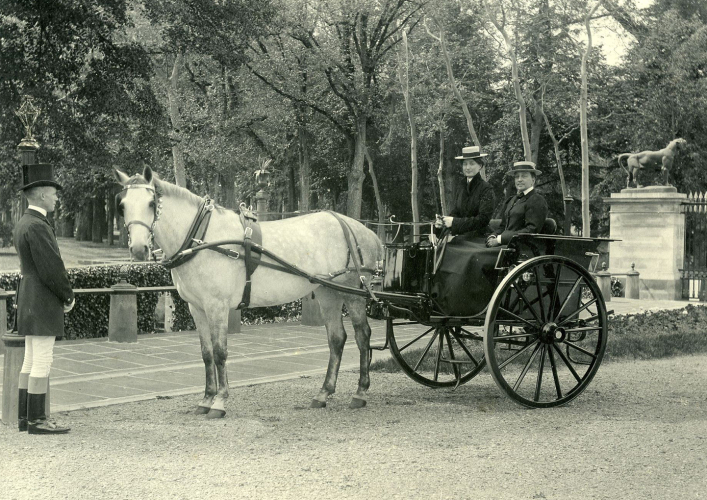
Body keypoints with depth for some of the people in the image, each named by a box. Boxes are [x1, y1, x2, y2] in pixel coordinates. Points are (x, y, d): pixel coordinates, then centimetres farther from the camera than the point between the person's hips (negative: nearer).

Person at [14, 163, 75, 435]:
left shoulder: (22, 224, 15)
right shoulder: (37, 226, -18)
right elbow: (51, 268, -22)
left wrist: (63, 294, 12)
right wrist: (68, 296, -7)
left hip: (29, 300, 10)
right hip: (43, 303, -10)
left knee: (31, 360, 13)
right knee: (42, 362, -6)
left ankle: (25, 417, 17)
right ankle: (36, 420, -3)